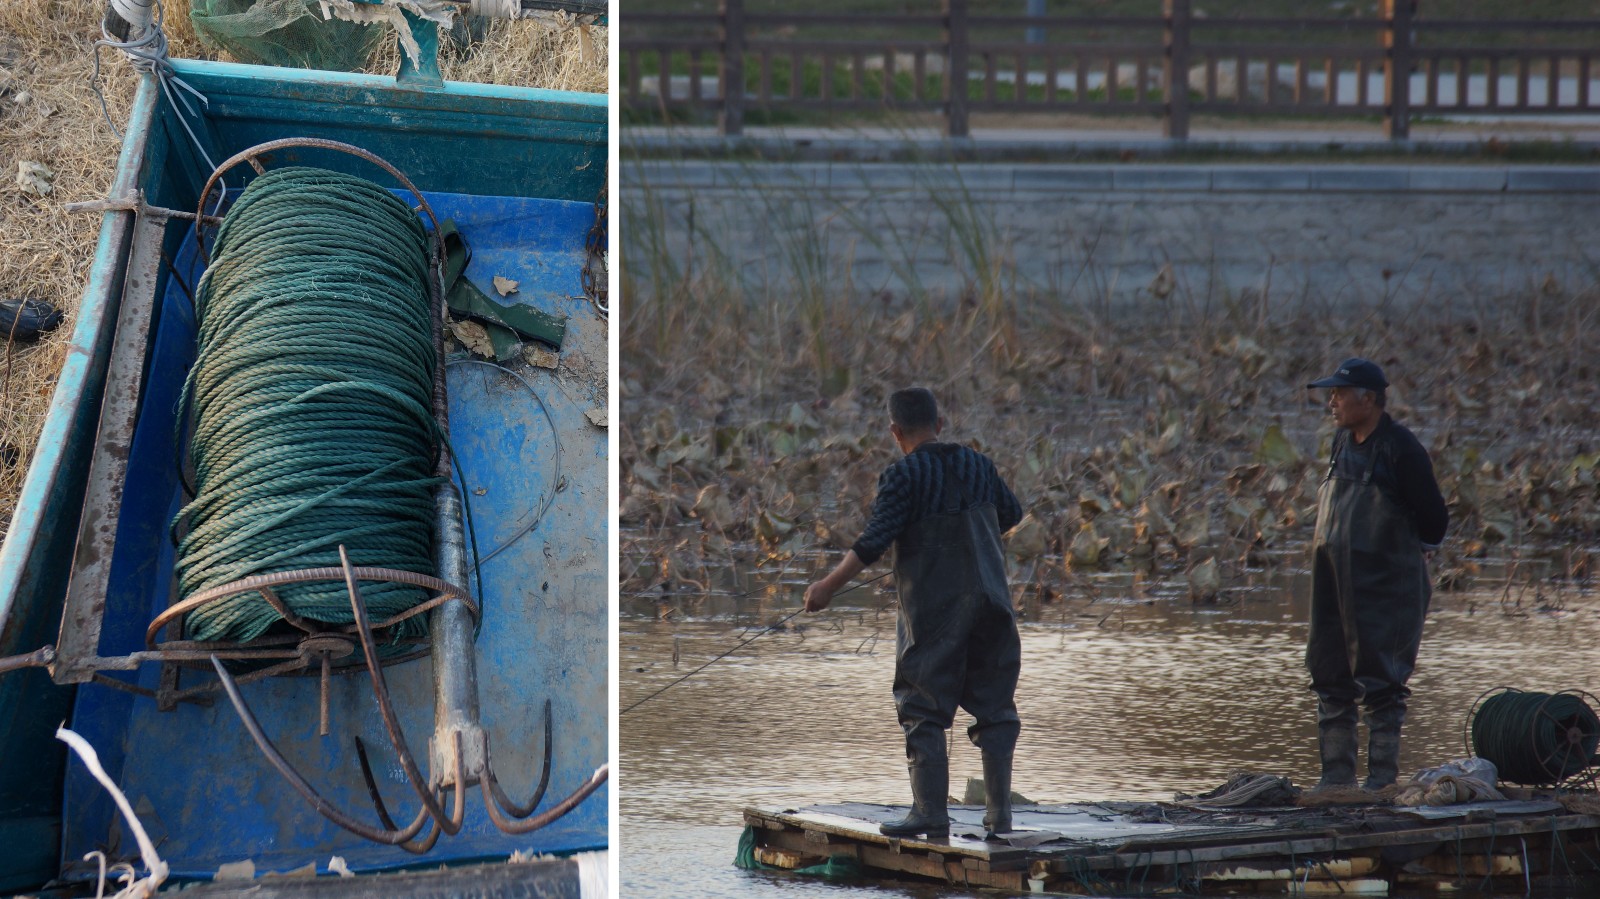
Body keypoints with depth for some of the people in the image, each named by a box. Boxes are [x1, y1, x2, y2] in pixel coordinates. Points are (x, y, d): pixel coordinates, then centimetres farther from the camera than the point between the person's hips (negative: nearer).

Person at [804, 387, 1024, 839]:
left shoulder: (903, 476, -11)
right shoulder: (977, 464, 8)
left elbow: (873, 542, -16)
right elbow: (1011, 515, 22)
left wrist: (829, 586, -10)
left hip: (933, 611, -5)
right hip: (990, 605, 5)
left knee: (923, 710, 1)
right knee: (994, 705, 9)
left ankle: (930, 811, -3)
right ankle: (999, 813, 8)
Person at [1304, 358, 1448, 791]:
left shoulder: (1402, 450, -13)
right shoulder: (1343, 442, 8)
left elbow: (1433, 518, -7)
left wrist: (1412, 556, 6)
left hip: (1383, 586, -7)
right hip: (1334, 580, 7)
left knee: (1380, 682, -4)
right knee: (1330, 677, 8)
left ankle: (1382, 775, 2)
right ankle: (1336, 771, 15)